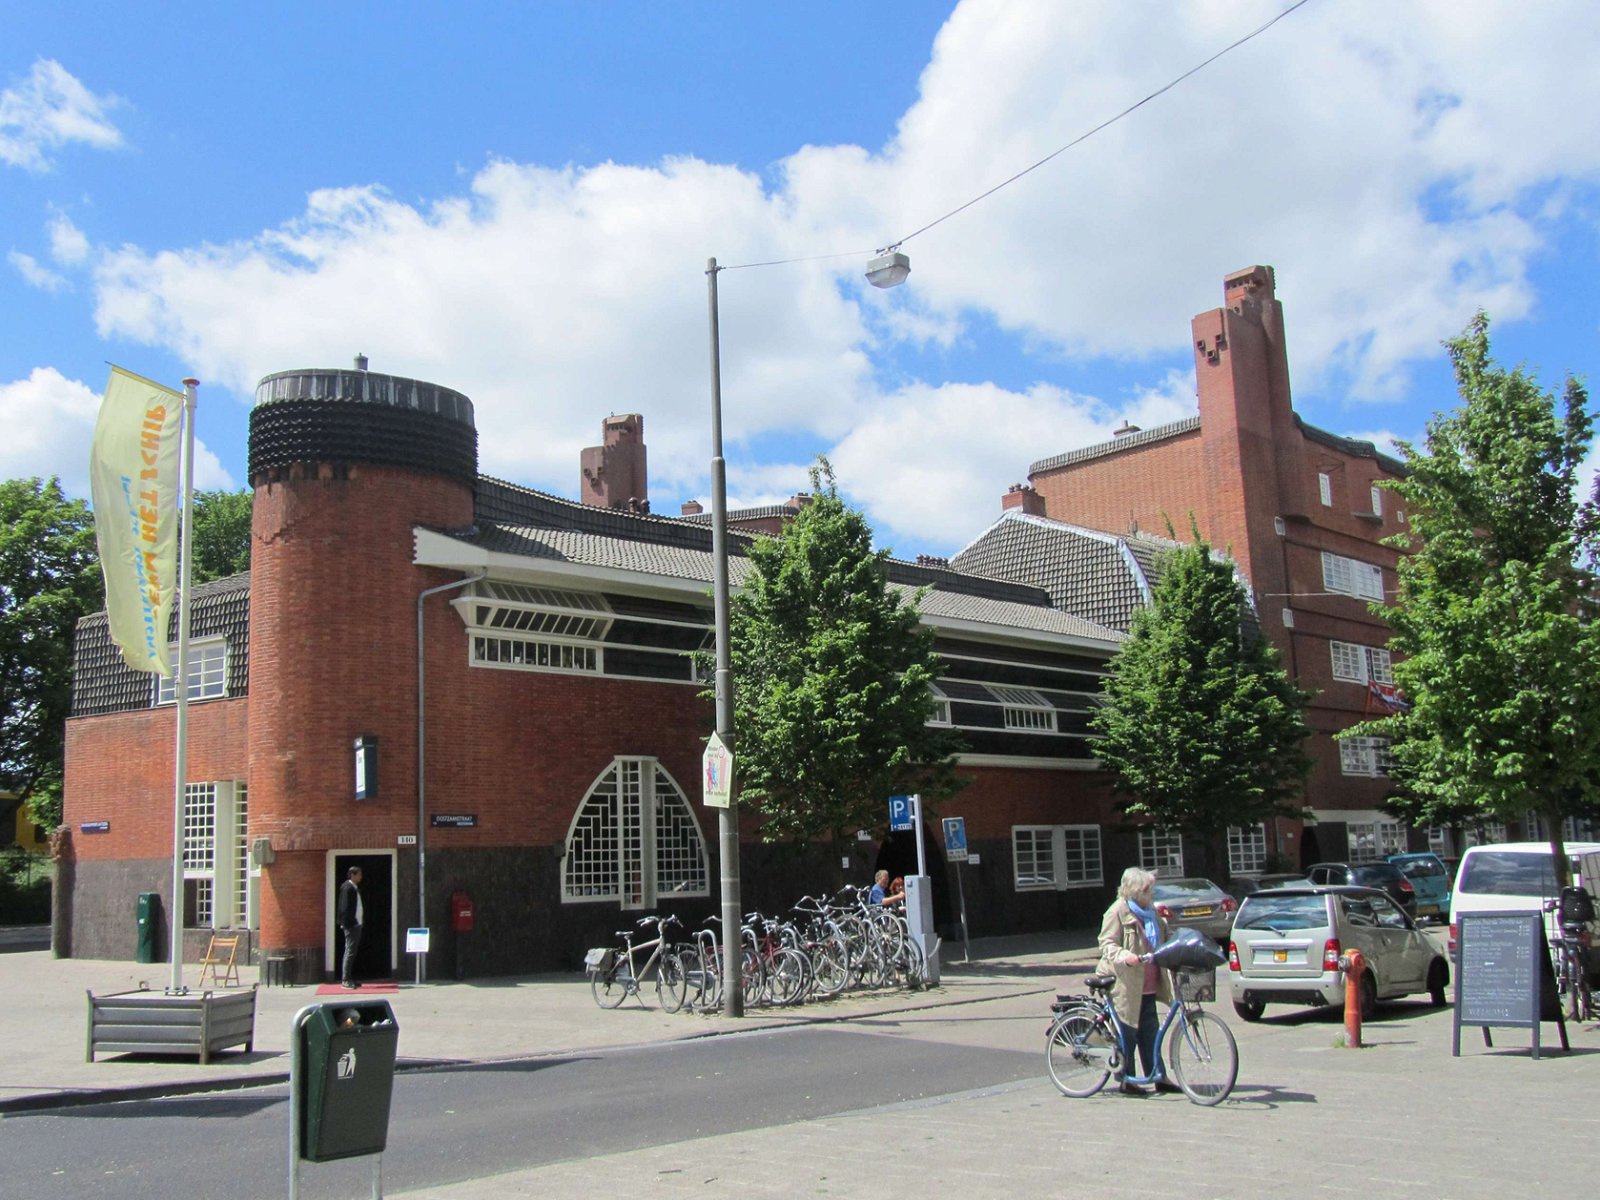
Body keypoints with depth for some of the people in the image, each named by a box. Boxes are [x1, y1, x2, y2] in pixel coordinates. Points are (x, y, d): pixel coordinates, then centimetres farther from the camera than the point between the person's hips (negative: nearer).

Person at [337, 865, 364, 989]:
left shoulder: (356, 888, 14)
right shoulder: (347, 888, -13)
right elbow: (345, 908, -18)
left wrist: (359, 921, 10)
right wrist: (348, 923, -21)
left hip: (357, 924, 9)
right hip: (351, 924, -9)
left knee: (352, 952, 13)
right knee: (350, 952, -7)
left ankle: (349, 978, 18)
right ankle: (345, 980, -4)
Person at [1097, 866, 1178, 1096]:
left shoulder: (1151, 912, 16)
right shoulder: (1118, 912, -10)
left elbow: (1164, 938, 26)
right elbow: (1107, 944, -14)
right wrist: (1124, 956, -32)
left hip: (1148, 986, 7)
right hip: (1125, 984, -7)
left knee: (1150, 1032, 9)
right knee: (1128, 1032, -1)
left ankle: (1157, 1077, 15)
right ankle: (1126, 1080, 8)